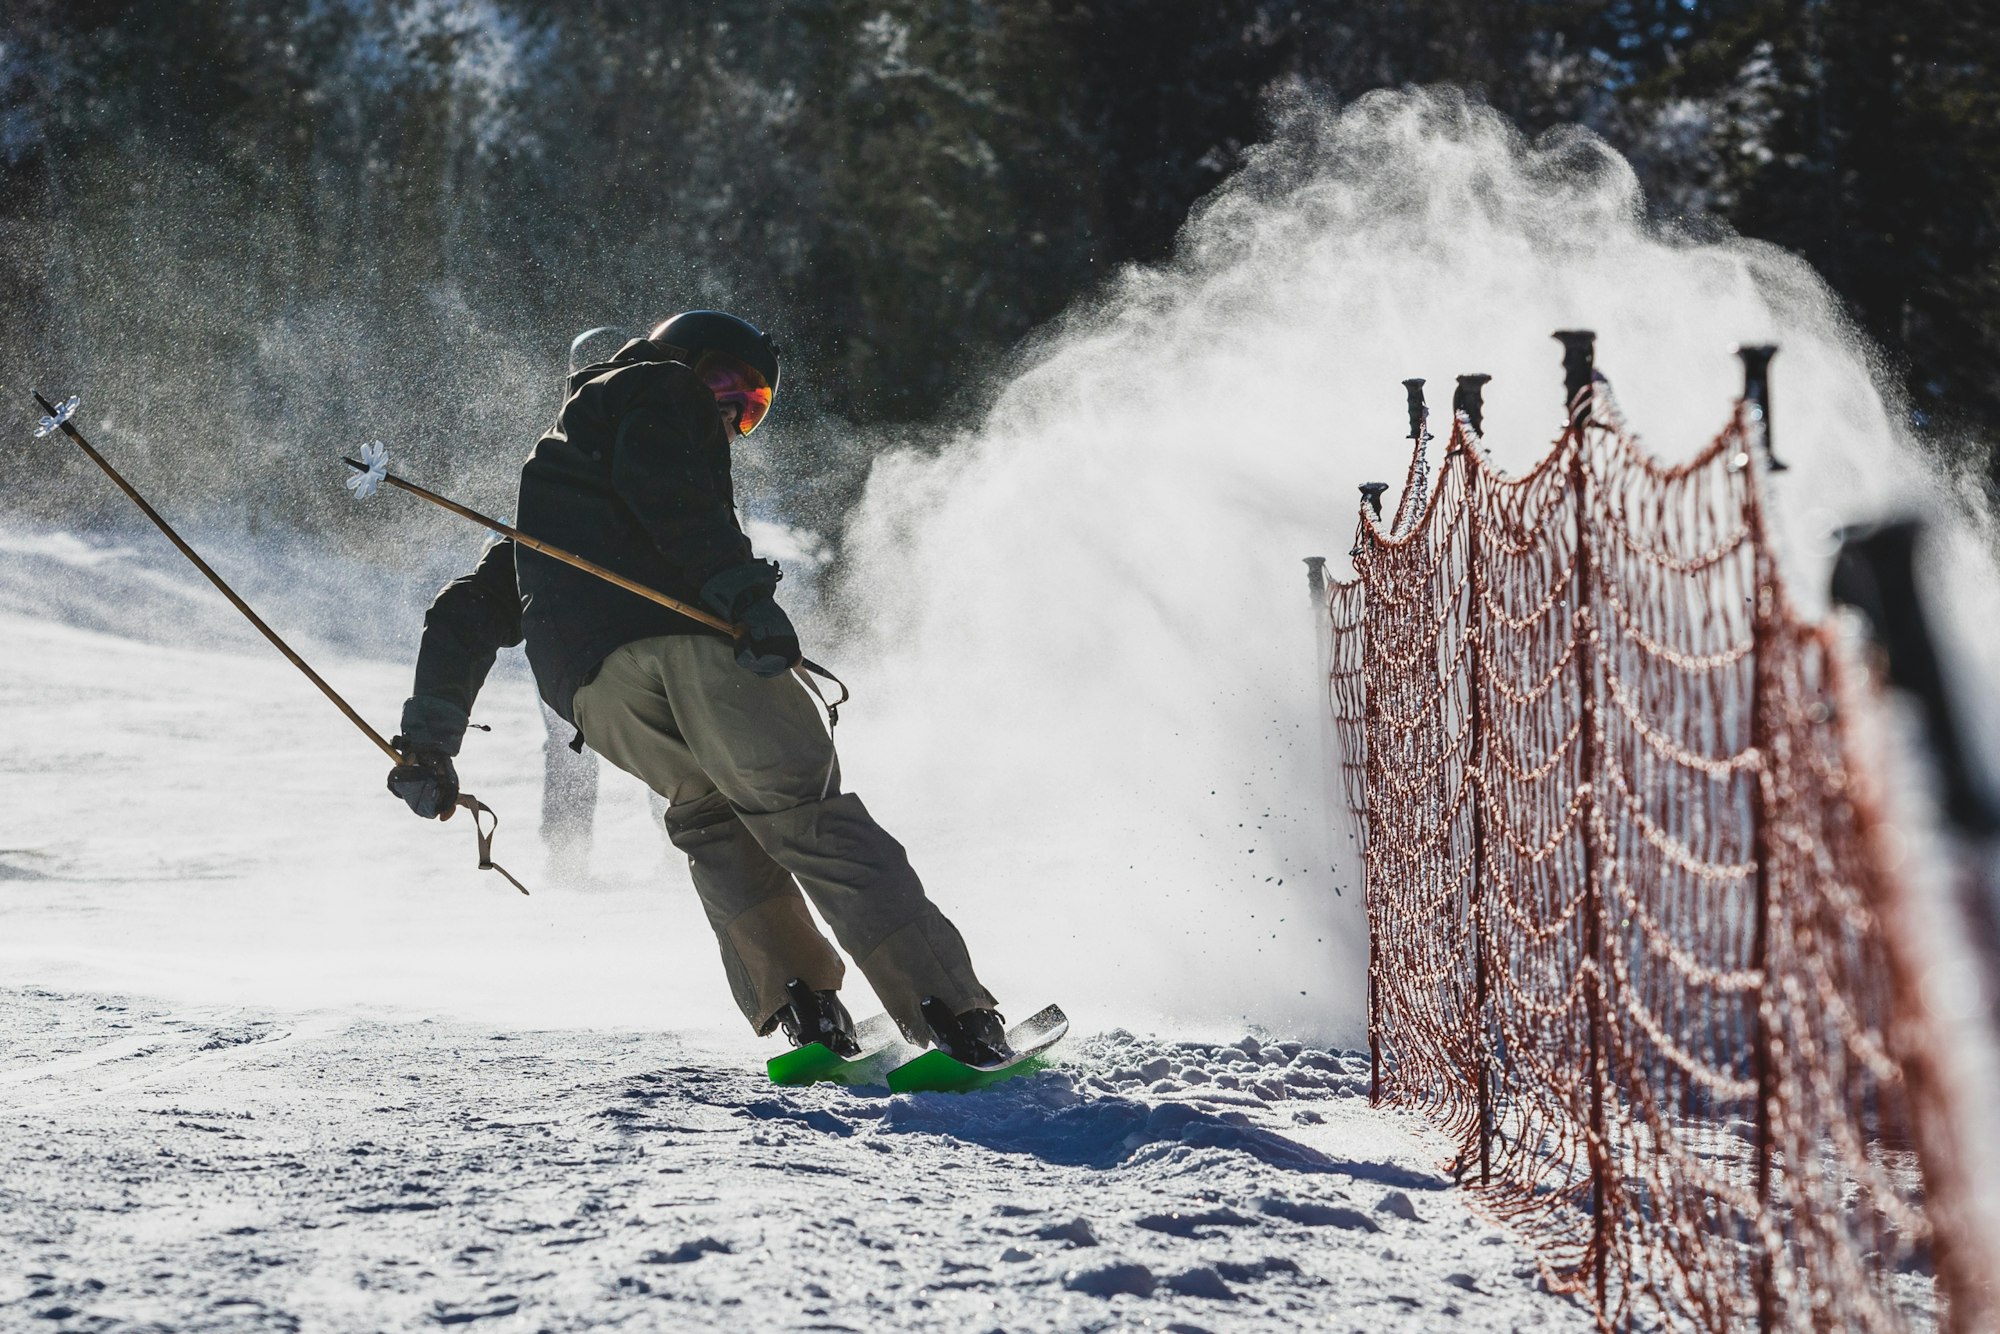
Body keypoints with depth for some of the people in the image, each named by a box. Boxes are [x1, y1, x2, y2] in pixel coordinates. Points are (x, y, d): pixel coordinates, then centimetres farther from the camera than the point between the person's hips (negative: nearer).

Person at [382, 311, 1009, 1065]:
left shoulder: (553, 461, 41)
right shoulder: (663, 387, 21)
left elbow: (468, 612, 39)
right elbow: (661, 483, -4)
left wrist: (428, 742, 40)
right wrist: (742, 590, -13)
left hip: (588, 681, 5)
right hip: (686, 630, -5)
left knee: (707, 815, 22)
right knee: (807, 813, -3)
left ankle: (797, 1002, 3)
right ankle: (951, 1012, -12)